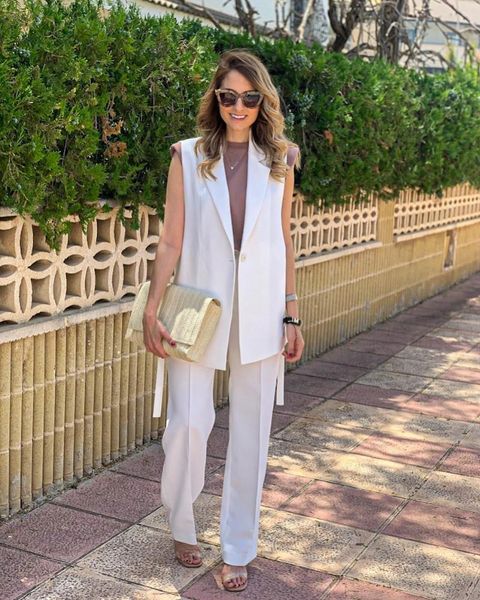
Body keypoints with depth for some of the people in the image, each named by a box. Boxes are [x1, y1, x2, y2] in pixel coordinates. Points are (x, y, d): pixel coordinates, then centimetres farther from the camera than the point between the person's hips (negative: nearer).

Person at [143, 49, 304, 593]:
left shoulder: (279, 160, 6)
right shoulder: (188, 156, 1)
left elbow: (284, 242, 7)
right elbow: (171, 240, -1)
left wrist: (292, 316, 5)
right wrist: (151, 310, -5)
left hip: (259, 312, 2)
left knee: (251, 431, 6)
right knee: (189, 422, -4)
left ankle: (237, 550, 21)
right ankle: (181, 527, 25)